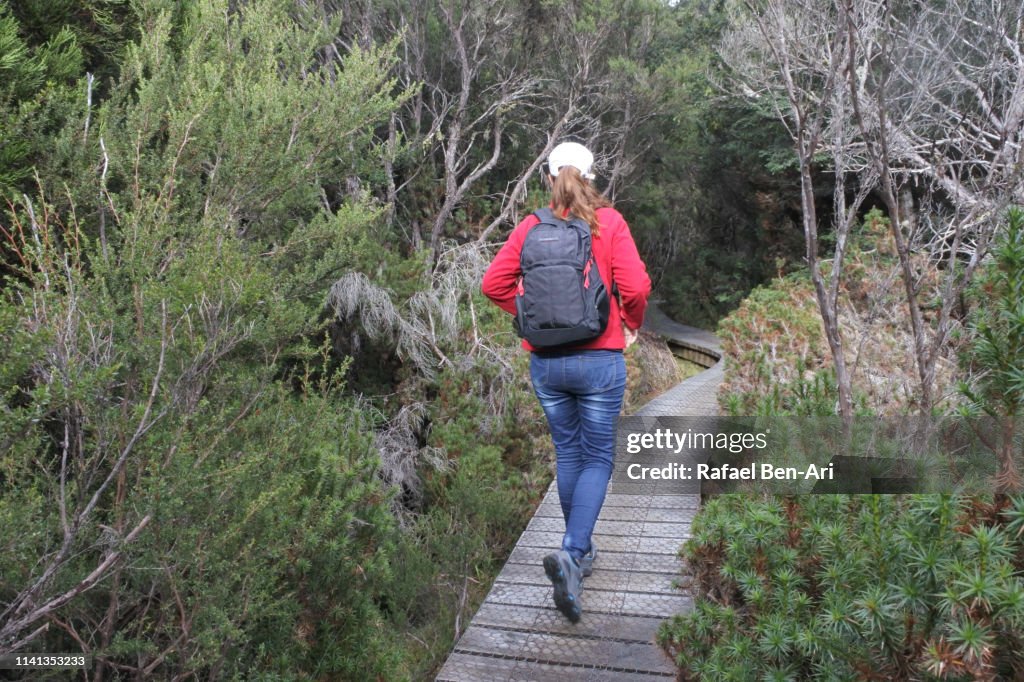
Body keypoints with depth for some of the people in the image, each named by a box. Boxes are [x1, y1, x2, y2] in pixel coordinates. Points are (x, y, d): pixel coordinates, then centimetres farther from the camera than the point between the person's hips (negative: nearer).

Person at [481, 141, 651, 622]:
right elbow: (635, 285, -14)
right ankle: (571, 554, -11)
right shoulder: (609, 222, -5)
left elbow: (493, 282, -1)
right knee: (599, 458, 7)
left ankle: (581, 552, 30)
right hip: (599, 359, -3)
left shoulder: (532, 226, 2)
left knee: (568, 453, 18)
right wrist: (632, 325, 4)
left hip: (545, 361, 3)